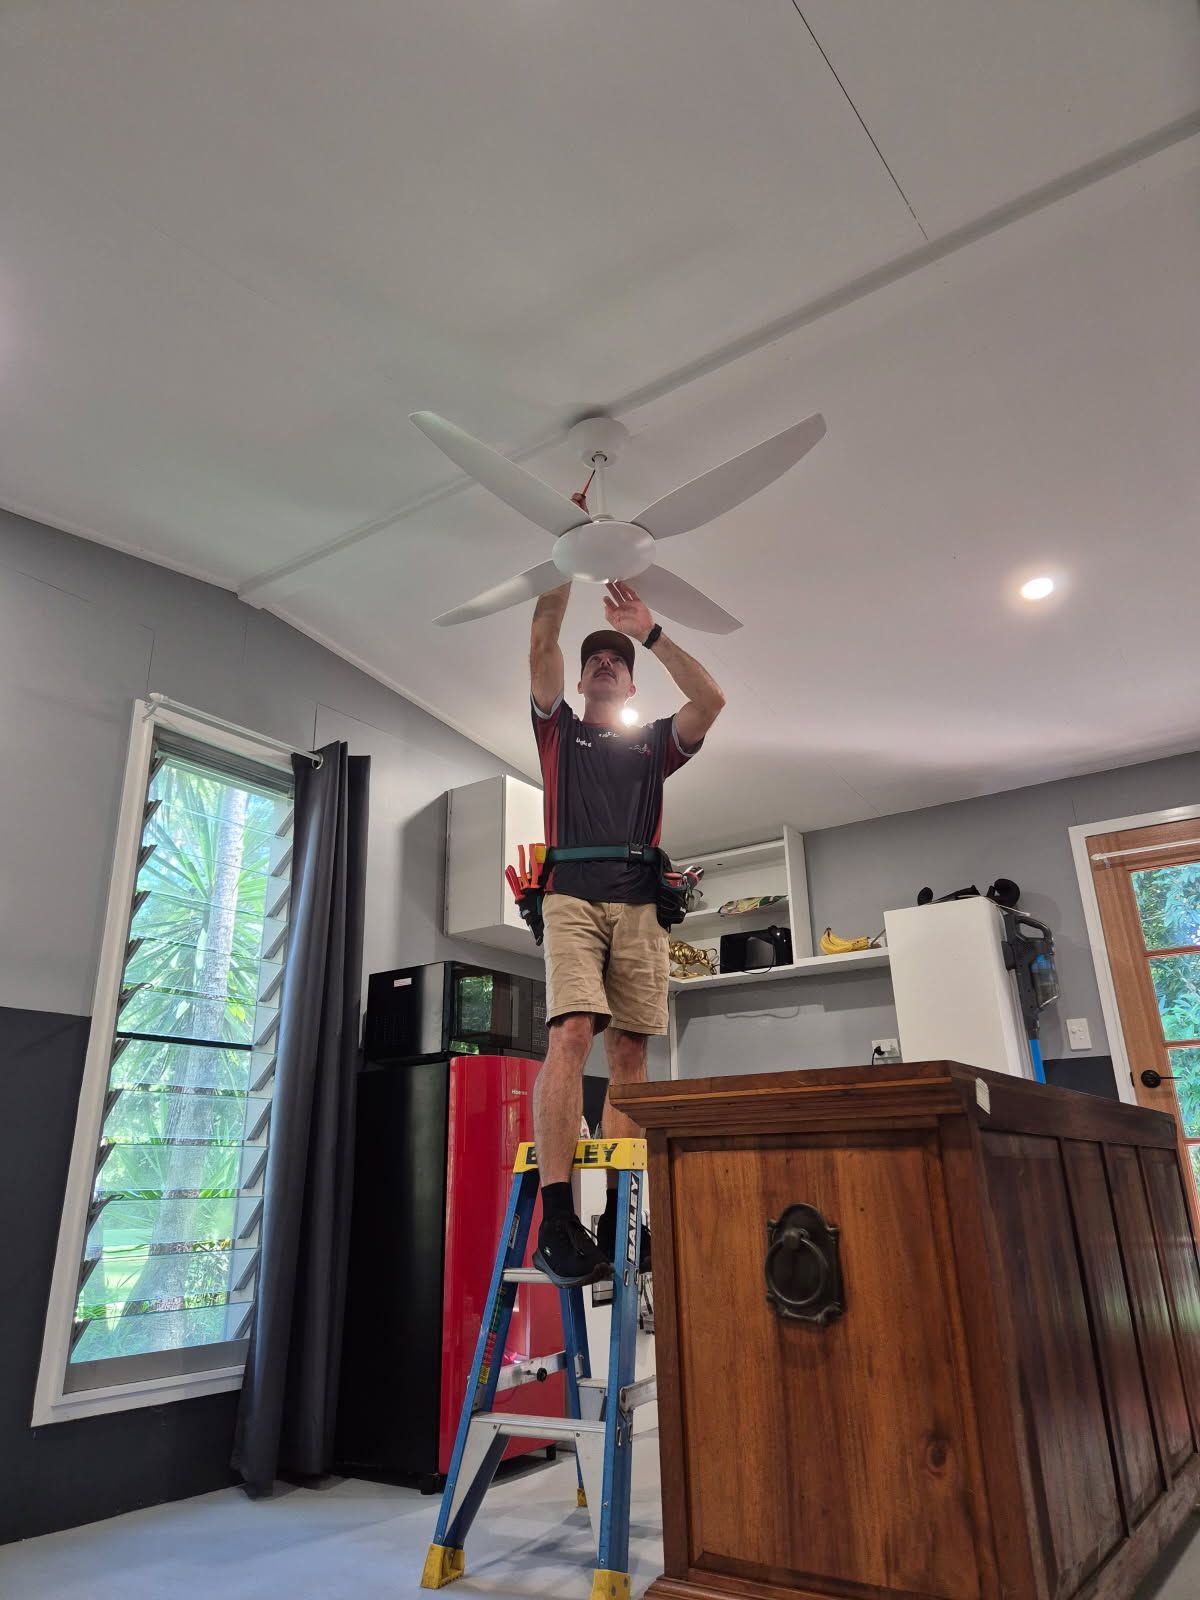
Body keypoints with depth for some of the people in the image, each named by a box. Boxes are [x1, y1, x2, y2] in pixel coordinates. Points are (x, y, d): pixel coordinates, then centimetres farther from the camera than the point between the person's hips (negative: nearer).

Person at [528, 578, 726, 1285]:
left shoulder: (655, 743, 26)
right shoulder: (560, 731, 23)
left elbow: (712, 699, 9)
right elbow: (542, 645, 12)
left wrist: (651, 631, 10)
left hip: (641, 907, 3)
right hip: (573, 897, -2)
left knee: (630, 1051, -3)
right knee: (572, 1034, -20)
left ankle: (618, 1215, 0)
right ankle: (557, 1217, -25)